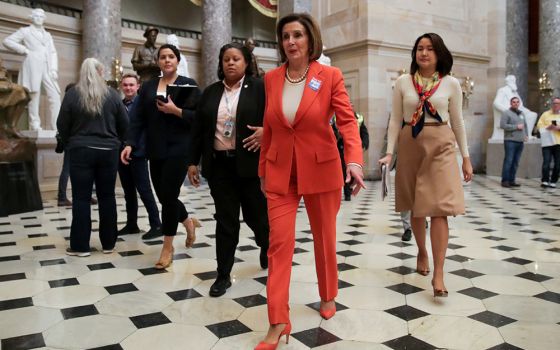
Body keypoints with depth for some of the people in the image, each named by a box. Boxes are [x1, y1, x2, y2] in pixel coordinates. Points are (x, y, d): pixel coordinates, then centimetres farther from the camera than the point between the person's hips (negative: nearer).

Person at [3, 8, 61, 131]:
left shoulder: (47, 35, 24)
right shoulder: (25, 31, 11)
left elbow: (53, 52, 15)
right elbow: (7, 41, 6)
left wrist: (54, 69, 0)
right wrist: (24, 50, -2)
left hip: (47, 68, 4)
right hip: (33, 66, -4)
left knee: (55, 95, -7)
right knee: (34, 94, -7)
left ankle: (57, 126, -8)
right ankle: (35, 125, -6)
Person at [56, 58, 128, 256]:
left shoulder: (72, 94, -2)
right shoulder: (112, 94, 0)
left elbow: (62, 125, 1)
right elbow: (124, 124, 4)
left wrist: (68, 145, 16)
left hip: (81, 150, -1)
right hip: (108, 151, 1)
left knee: (81, 198, 3)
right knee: (107, 197, 8)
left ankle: (80, 246, 6)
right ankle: (108, 243, 14)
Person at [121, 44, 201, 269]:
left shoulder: (189, 84, 1)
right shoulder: (148, 86, 13)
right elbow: (139, 119, 7)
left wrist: (176, 111, -18)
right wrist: (130, 144, -3)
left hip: (179, 149, -4)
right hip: (156, 150, 5)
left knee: (168, 195, -5)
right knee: (163, 195, 8)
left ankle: (167, 247, 10)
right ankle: (188, 222, 37)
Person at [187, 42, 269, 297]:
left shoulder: (260, 88, 0)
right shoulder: (210, 92, 11)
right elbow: (198, 130, 12)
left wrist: (266, 131, -21)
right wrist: (193, 161, 8)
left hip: (250, 164, -3)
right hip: (219, 165, 3)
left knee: (257, 215, 9)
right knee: (225, 220, 5)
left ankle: (268, 249, 40)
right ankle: (223, 275, 13)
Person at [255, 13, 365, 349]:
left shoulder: (331, 76, -7)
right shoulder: (271, 78, 3)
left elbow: (347, 120, -13)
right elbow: (269, 128, 9)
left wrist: (354, 160, -28)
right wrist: (263, 169, 12)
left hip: (321, 169, -2)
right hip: (280, 172, 2)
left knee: (325, 238, 13)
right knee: (279, 241, -4)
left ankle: (328, 297, 37)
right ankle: (279, 322, 4)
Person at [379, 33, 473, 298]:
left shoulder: (451, 84, 3)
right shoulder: (403, 82, 4)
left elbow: (457, 122, 8)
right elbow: (395, 120, 4)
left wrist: (466, 157, 8)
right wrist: (389, 152, -4)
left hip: (440, 146, -1)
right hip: (411, 146, 2)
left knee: (440, 207, -10)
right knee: (416, 207, 11)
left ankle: (438, 274, -8)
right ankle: (422, 253, 35)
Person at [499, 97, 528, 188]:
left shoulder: (521, 113, 20)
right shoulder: (507, 113, -2)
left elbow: (525, 125, 27)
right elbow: (502, 125, -13)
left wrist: (526, 135, 10)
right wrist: (516, 127, -12)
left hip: (520, 141, 7)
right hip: (510, 141, -7)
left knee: (515, 163, 7)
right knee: (508, 161, -8)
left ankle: (511, 180, 12)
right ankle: (505, 181, -4)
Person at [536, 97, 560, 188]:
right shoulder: (545, 114, 12)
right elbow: (539, 125, 5)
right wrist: (547, 127, -13)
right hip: (547, 142, -2)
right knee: (546, 162, -11)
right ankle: (545, 181, -11)